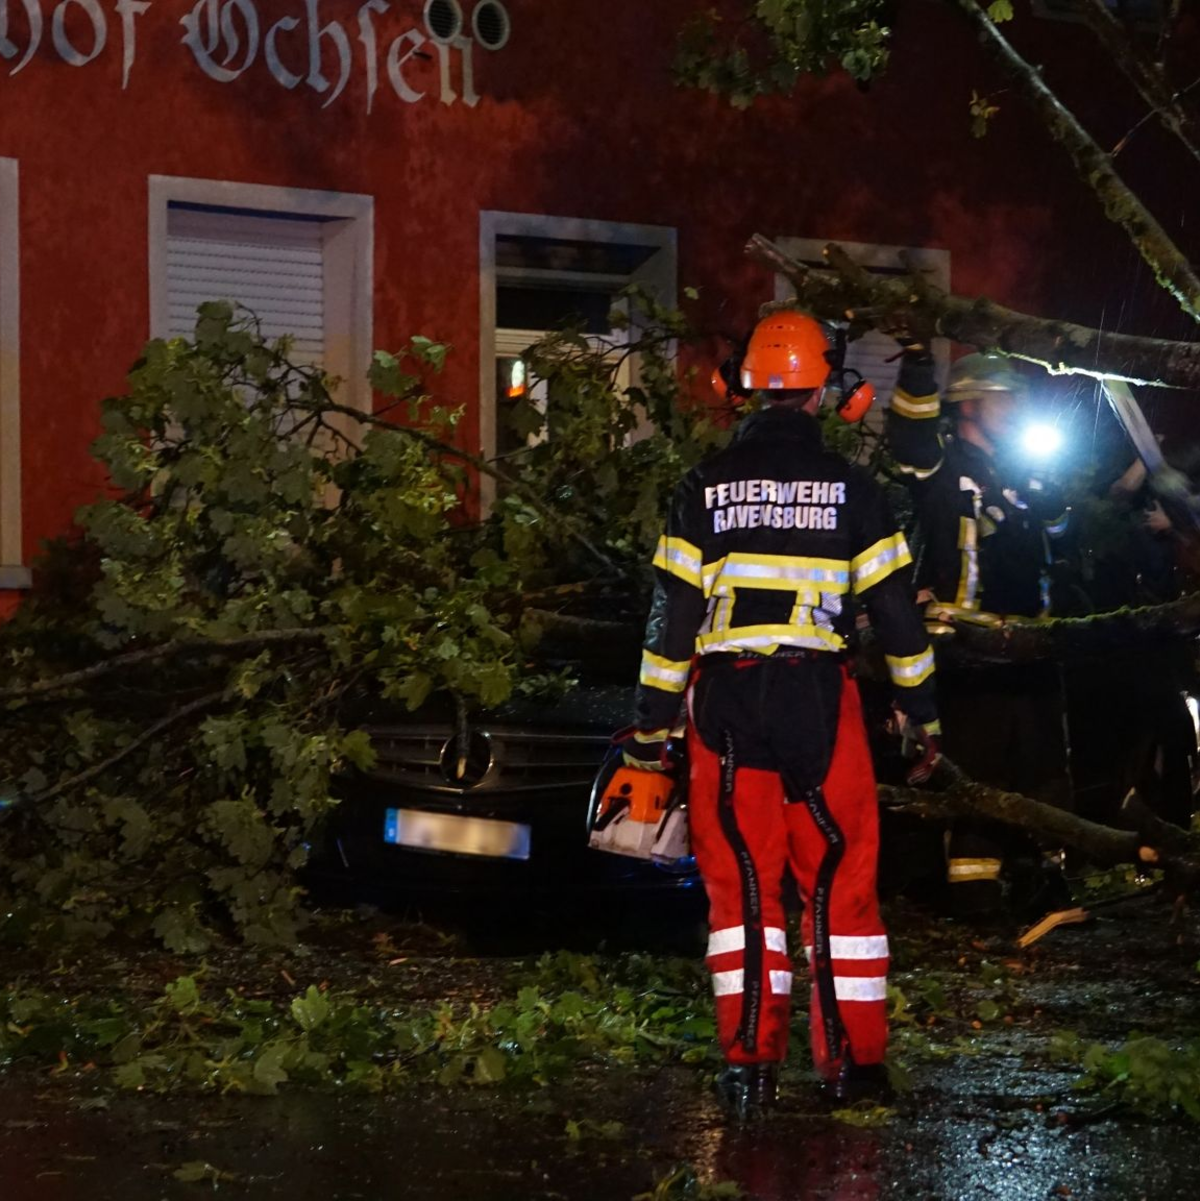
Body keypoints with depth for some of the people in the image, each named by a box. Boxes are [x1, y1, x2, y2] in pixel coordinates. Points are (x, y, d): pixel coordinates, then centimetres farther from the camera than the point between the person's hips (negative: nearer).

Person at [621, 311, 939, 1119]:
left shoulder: (706, 487, 5)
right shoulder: (850, 489, 2)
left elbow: (672, 611, 4)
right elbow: (895, 605, 4)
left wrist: (653, 721, 10)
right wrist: (922, 710, 13)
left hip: (726, 701, 1)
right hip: (819, 701, -1)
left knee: (741, 882, 5)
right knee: (840, 880, 6)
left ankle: (750, 1060, 1)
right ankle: (853, 1060, 7)